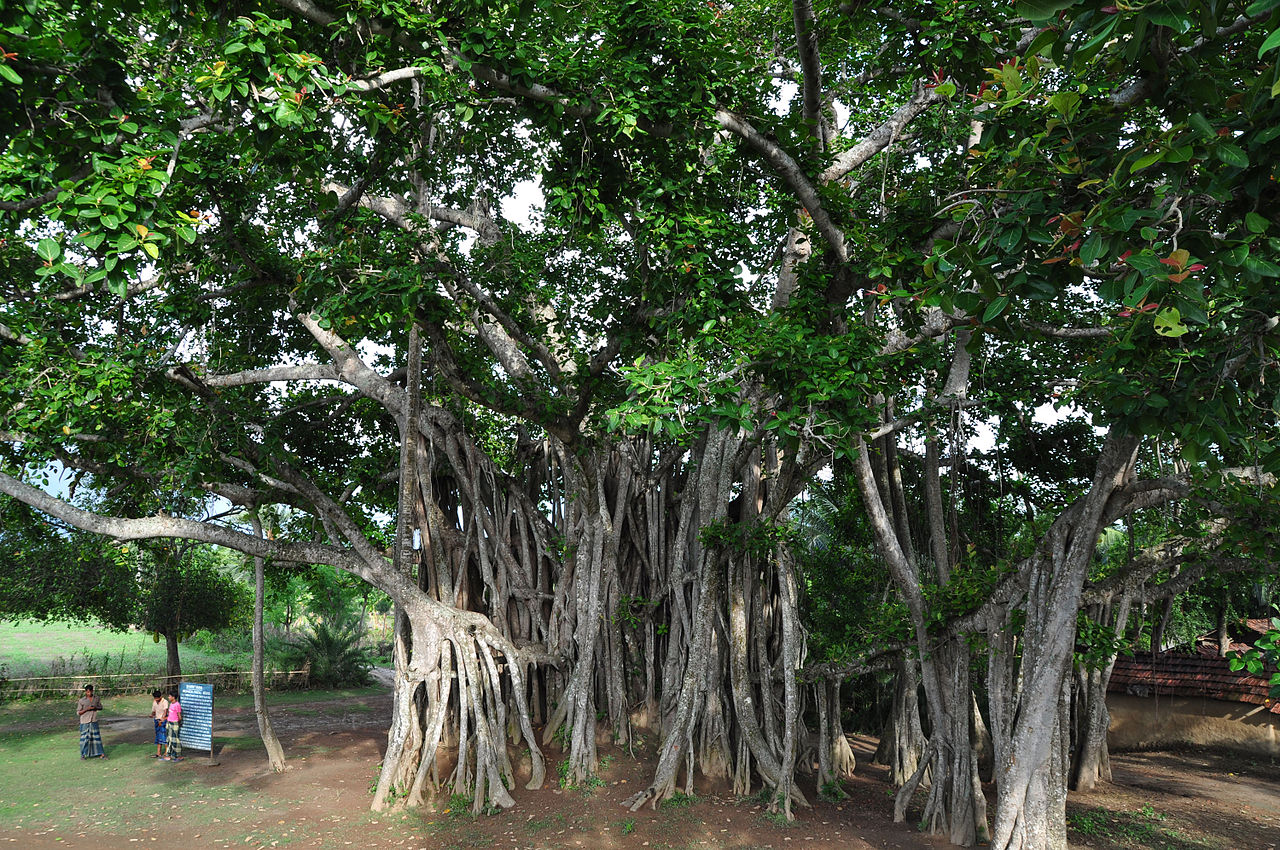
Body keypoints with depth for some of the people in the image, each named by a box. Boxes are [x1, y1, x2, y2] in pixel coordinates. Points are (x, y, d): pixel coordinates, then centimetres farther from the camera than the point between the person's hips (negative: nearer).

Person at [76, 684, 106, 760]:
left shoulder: (96, 699, 4)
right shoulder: (82, 701, -6)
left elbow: (101, 707, 15)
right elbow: (78, 713, -4)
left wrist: (96, 708, -7)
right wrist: (86, 709, -18)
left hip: (94, 721, 3)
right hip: (85, 722, -2)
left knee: (96, 737, 5)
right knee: (84, 738, 2)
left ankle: (101, 753, 9)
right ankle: (83, 755, 15)